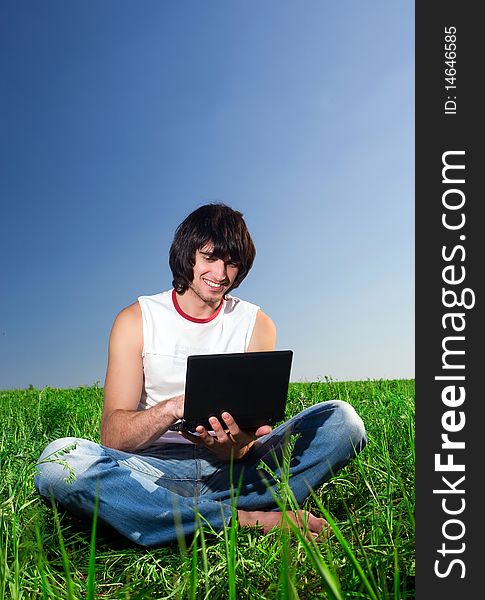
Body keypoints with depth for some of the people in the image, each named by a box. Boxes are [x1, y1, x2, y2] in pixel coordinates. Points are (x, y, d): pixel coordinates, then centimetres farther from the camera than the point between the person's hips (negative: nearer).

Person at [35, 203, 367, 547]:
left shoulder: (257, 325, 4)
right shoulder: (136, 320, 0)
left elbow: (253, 428, -1)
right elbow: (112, 435, -9)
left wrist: (235, 445, -27)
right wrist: (172, 408, -30)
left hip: (229, 468, 1)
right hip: (154, 470, -1)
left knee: (342, 420, -17)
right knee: (58, 460, -30)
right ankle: (247, 519, -26)